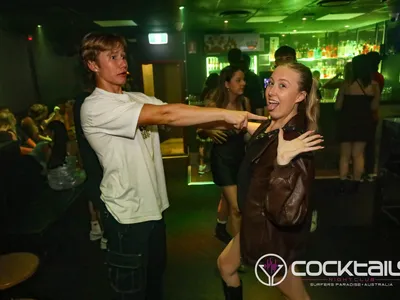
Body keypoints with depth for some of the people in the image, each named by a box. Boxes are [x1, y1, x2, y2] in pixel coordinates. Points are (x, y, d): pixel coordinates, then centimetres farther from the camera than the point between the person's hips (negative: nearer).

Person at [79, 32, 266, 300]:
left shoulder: (139, 99, 7)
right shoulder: (95, 107, -19)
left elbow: (180, 115, -4)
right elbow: (166, 115, -29)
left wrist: (233, 122, -15)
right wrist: (225, 113, -28)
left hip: (154, 206, 7)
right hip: (128, 215, -7)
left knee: (156, 276, 26)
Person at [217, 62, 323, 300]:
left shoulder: (296, 142, -32)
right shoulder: (270, 125, -6)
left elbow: (285, 213, -42)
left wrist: (283, 161, -51)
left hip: (273, 235, -8)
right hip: (257, 225, 9)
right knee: (226, 265, 28)